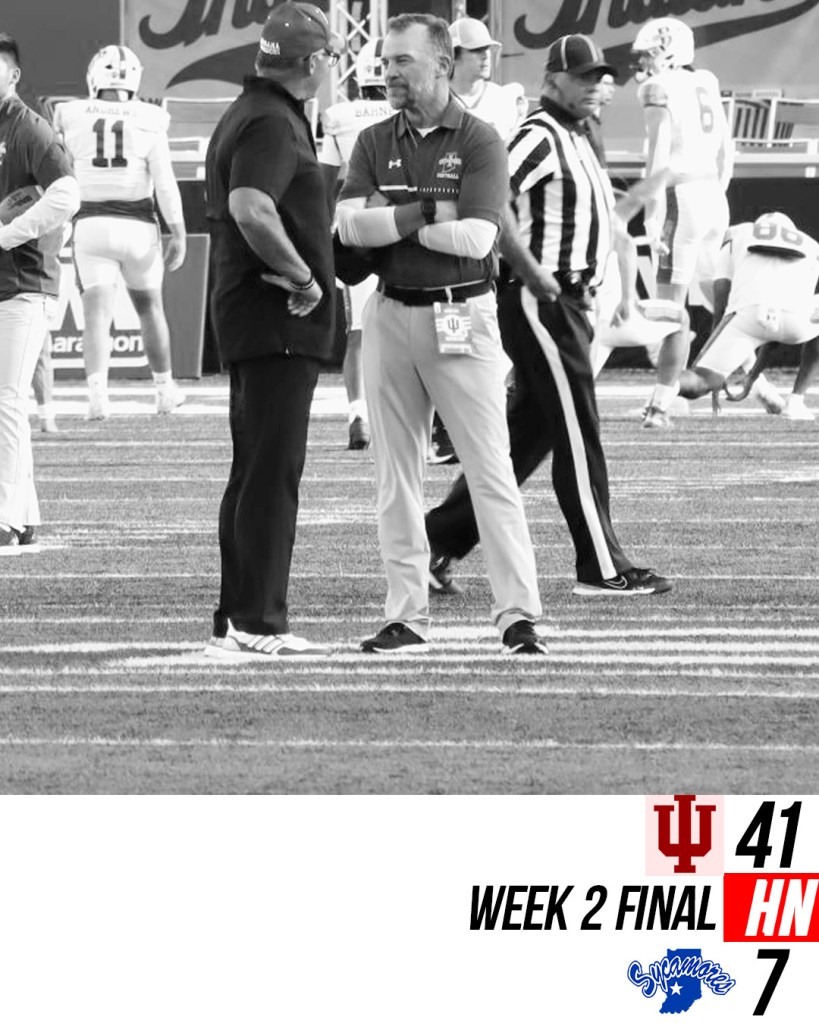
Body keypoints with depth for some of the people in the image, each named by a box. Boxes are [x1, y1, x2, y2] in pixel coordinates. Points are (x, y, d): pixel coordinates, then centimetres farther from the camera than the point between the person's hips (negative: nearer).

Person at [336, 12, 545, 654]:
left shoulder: (479, 142, -3)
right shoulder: (374, 143, 9)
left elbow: (475, 238, -16)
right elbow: (351, 226, -6)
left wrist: (392, 220, -9)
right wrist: (432, 212, -14)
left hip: (462, 317, -5)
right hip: (391, 314, 5)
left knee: (491, 469, -6)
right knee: (397, 475, 6)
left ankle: (518, 615, -7)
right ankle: (407, 618, 11)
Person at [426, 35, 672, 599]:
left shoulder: (578, 139, 18)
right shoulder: (540, 138, -14)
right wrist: (533, 273, -25)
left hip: (570, 302, 10)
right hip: (542, 301, -10)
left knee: (529, 432, 13)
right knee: (578, 436, -7)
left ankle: (440, 540, 19)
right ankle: (602, 568, -4)